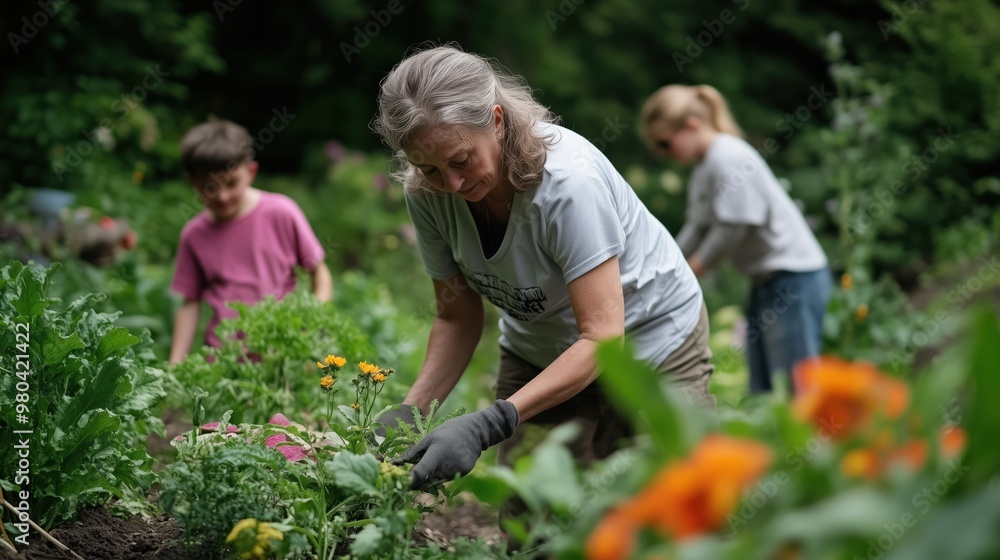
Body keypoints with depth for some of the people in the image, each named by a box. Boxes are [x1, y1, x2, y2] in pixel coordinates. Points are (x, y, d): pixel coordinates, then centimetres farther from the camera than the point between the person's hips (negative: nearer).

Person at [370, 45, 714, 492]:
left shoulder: (568, 180, -34)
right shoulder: (428, 194, -17)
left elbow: (602, 337, -34)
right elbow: (457, 318, -6)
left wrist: (489, 425, -43)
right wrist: (410, 412, -22)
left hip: (652, 338, -4)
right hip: (538, 350, 4)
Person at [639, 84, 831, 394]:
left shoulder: (729, 158, -16)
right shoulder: (702, 171, 13)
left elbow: (731, 230, -19)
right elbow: (696, 229, 12)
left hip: (795, 275, -10)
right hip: (765, 278, 10)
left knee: (794, 384, -12)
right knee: (762, 389, 8)